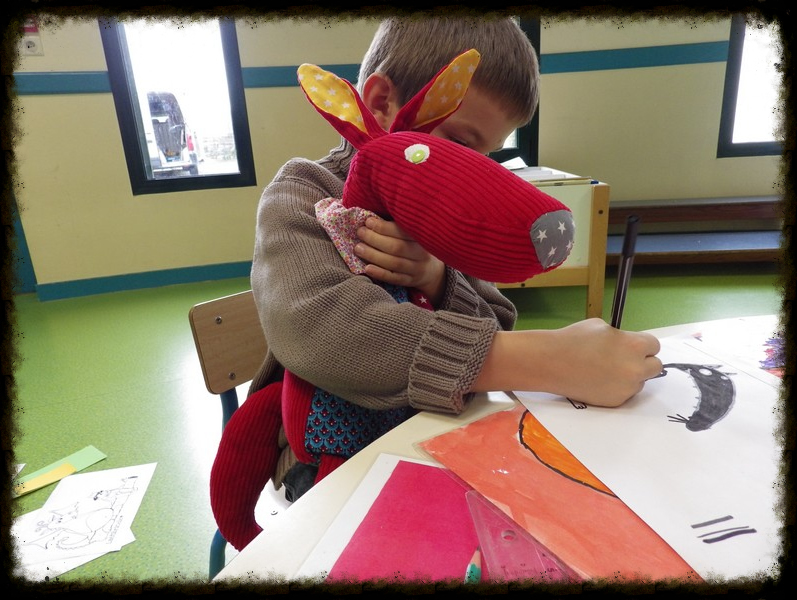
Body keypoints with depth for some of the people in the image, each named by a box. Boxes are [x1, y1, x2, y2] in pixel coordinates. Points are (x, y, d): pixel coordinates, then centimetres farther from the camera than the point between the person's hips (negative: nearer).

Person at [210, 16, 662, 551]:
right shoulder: (304, 199, -14)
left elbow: (495, 337, -4)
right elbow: (315, 327, -35)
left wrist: (437, 280, -25)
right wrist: (550, 362, -39)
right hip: (337, 462, -4)